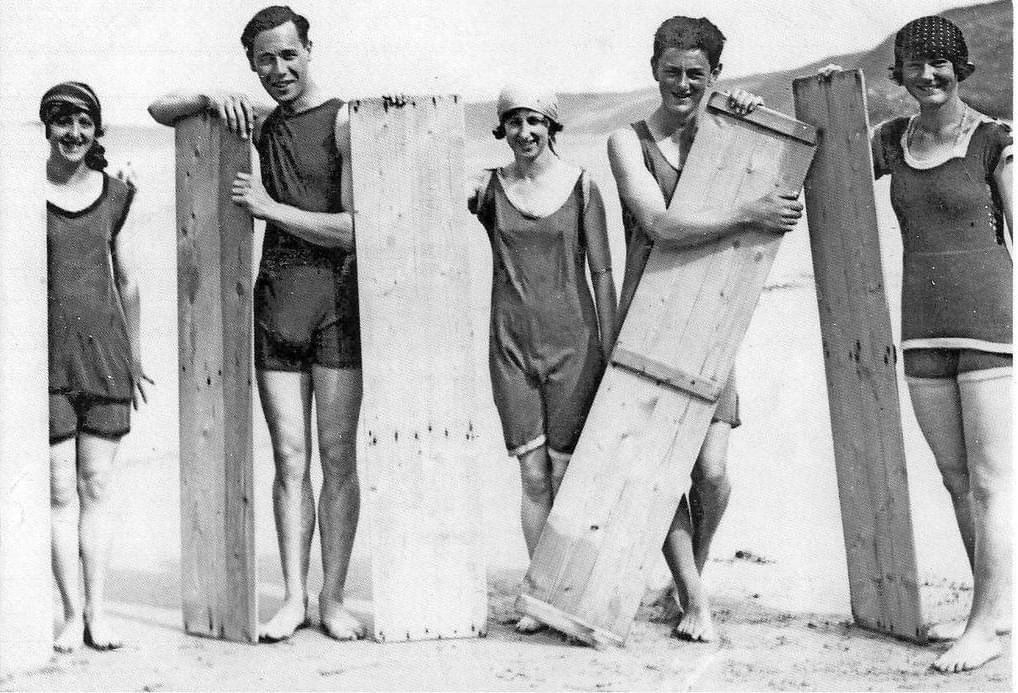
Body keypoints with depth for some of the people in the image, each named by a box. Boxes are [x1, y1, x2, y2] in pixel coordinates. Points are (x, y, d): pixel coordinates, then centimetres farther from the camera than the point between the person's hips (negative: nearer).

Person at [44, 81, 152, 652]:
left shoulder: (115, 196, 10)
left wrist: (135, 357, 18)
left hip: (105, 349, 2)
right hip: (48, 349, -2)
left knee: (98, 483, 4)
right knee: (61, 488, -1)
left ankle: (98, 611, 9)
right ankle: (73, 614, 7)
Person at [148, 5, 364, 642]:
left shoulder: (345, 120, -3)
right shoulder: (262, 123, 14)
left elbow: (356, 229, -11)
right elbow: (161, 110, 19)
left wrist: (269, 208, -10)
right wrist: (211, 99, -1)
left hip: (336, 297, -4)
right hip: (276, 298, 4)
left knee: (338, 458, 1)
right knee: (289, 458, 4)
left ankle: (333, 598, 10)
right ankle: (293, 599, 10)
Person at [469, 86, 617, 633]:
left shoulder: (580, 185, 2)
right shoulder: (488, 187, 6)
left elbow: (602, 274, 3)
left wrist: (610, 353, 0)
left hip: (571, 341, -1)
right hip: (512, 343, 1)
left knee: (566, 474, 0)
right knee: (533, 475, 2)